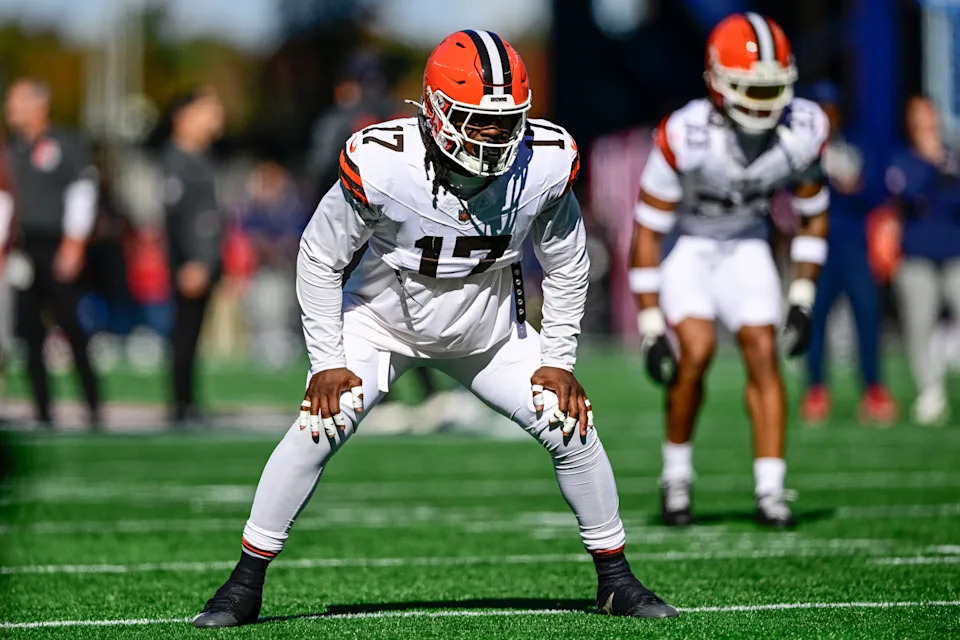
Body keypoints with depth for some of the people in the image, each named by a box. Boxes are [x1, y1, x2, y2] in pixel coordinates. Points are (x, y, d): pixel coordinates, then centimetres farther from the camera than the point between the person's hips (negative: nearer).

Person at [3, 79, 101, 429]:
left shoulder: (65, 144, -1)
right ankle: (43, 412, 5)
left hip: (56, 247, -6)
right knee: (29, 332, 2)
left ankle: (93, 408, -2)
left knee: (73, 327, -7)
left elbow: (82, 193, -6)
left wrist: (73, 244, -13)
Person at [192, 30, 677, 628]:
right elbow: (321, 258, -16)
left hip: (489, 330, 3)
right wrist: (327, 362, -14)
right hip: (384, 320, -2)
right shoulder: (383, 162, -33)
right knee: (316, 433, -17)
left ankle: (617, 580, 13)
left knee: (573, 431, -6)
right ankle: (245, 585, -4)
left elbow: (567, 265, -5)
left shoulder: (544, 163, -24)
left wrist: (558, 359, -5)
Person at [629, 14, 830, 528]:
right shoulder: (685, 135, -30)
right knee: (697, 350, -20)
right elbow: (647, 230, -19)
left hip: (746, 245, 3)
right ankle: (676, 475, 0)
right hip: (686, 246, -3)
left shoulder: (803, 130, -19)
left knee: (763, 352, -11)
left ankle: (770, 493, -9)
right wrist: (651, 326, -19)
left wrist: (802, 300, -2)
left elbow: (813, 215, 1)